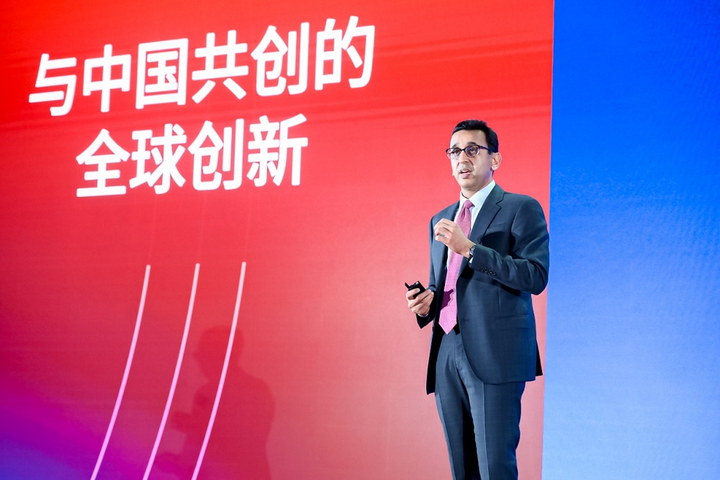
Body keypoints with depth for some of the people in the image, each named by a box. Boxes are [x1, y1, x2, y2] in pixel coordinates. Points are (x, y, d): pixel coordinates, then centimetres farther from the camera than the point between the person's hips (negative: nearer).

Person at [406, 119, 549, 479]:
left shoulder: (521, 209, 1)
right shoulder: (441, 220, 22)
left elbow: (536, 277, -12)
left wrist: (469, 248, -16)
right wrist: (426, 304, 6)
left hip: (494, 353, -6)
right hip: (446, 354, 7)